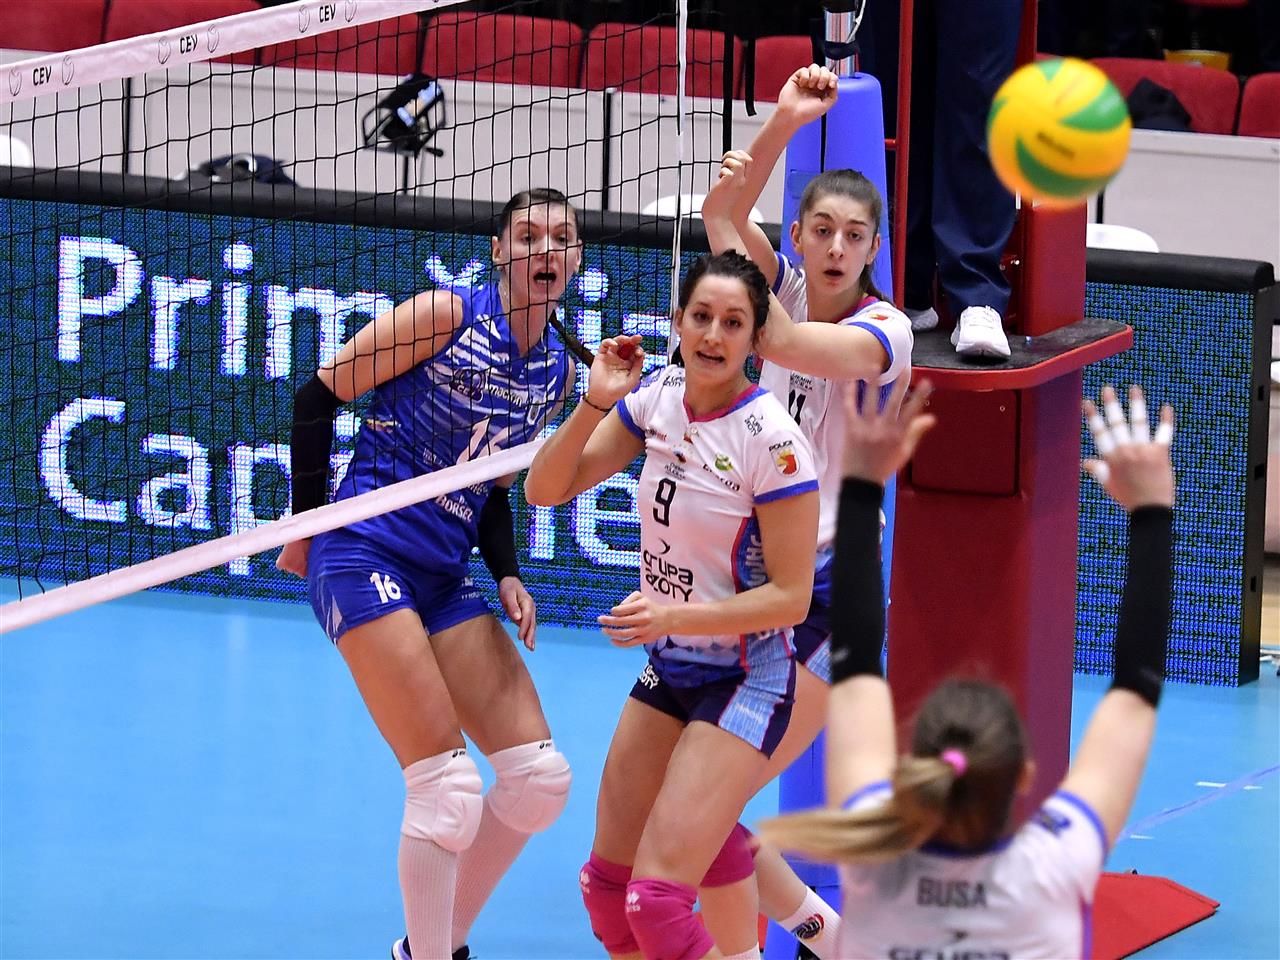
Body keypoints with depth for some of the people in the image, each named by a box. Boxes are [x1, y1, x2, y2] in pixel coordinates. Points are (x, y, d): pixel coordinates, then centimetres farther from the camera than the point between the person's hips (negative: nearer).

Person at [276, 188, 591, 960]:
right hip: (364, 558, -7)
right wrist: (307, 522, -4)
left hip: (444, 578, 7)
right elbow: (320, 395, -6)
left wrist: (508, 576, 5)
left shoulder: (559, 371, 9)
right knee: (448, 786, -16)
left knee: (541, 778, 2)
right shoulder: (449, 316, -11)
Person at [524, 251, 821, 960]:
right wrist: (595, 402, -16)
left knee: (656, 901, -17)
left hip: (743, 681, -7)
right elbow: (546, 488, -1)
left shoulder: (772, 439, -21)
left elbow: (790, 597, -17)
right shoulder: (657, 396, -3)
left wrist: (674, 615, -27)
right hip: (667, 669, 7)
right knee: (605, 883, 8)